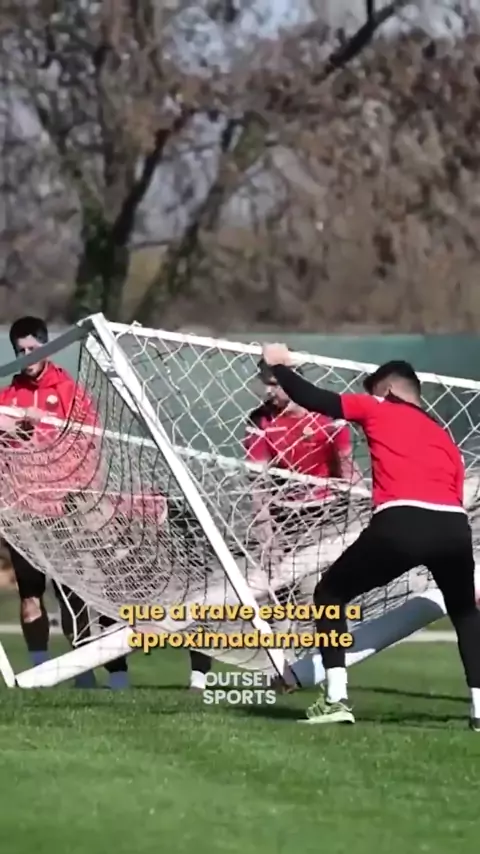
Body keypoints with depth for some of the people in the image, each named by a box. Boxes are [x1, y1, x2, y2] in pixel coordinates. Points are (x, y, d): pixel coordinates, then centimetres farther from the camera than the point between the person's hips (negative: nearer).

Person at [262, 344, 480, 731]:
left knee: (330, 593, 19)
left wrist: (280, 366, 37)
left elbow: (313, 399, 17)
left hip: (400, 523, -4)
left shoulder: (378, 409, 20)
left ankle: (336, 699, 6)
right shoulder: (446, 438, 32)